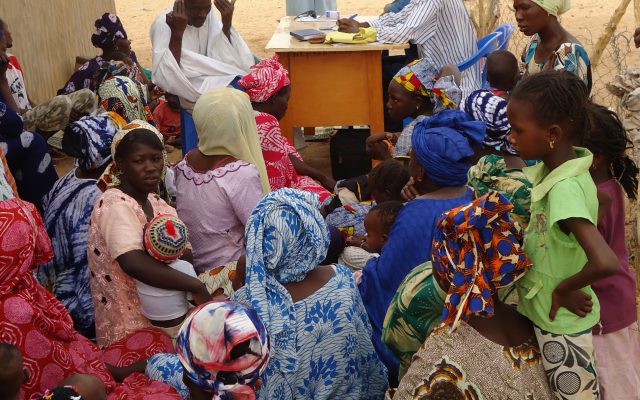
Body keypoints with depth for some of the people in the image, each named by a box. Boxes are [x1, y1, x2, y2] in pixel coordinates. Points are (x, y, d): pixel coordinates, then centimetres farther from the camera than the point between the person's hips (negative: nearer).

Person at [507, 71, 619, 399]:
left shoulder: (566, 188, -31)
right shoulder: (548, 170, -6)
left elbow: (605, 263, -42)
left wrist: (563, 289, -26)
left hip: (561, 321, -8)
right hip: (545, 312, 8)